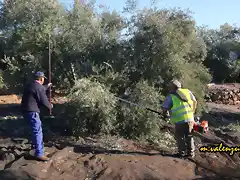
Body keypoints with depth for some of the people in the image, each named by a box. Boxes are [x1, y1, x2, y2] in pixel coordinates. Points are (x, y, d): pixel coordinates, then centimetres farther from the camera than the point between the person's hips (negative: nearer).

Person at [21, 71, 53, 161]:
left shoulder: (30, 85, 16)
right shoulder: (39, 87, -15)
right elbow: (44, 101, -14)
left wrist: (47, 86, 50)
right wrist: (50, 106, 7)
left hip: (25, 110, 10)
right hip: (32, 111, -10)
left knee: (36, 128, 28)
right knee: (38, 131, -9)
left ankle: (35, 143, 45)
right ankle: (39, 154, -10)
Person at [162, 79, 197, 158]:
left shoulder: (170, 97, -4)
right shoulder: (187, 91, 7)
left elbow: (165, 109, -4)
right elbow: (195, 102, 15)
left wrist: (167, 115, 16)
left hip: (180, 120, -4)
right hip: (190, 119, 4)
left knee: (180, 137, 13)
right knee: (189, 136, 18)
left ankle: (182, 153, 14)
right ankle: (191, 152, 22)